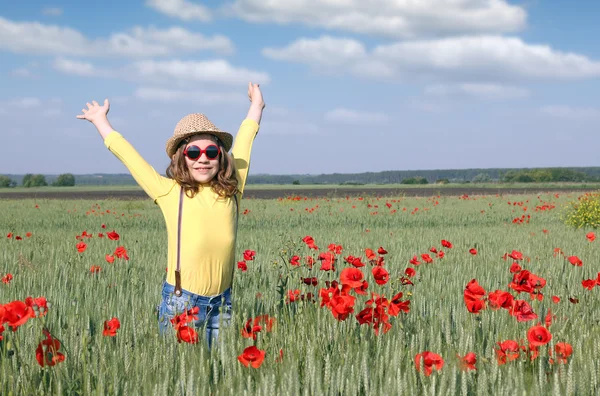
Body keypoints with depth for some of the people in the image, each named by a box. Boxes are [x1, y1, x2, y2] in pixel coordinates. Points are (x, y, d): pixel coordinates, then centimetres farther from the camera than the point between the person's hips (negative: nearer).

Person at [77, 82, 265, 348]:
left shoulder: (231, 191, 5)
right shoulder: (169, 192, 0)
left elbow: (244, 140, 21)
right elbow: (126, 153, 11)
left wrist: (256, 106, 35)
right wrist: (100, 120, 25)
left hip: (221, 303, 3)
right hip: (180, 302, -3)